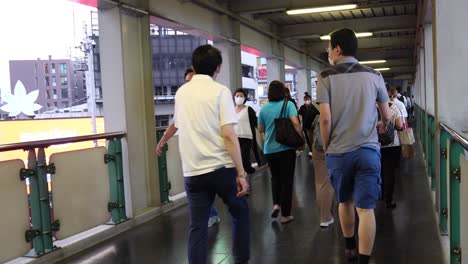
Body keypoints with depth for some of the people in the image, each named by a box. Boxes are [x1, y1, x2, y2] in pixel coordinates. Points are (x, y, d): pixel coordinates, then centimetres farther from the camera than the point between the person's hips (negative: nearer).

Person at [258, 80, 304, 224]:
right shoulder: (288, 104, -8)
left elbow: (260, 129, 11)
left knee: (275, 177, 23)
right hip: (286, 148, -3)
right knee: (286, 180, 7)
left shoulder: (264, 108, 2)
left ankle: (276, 204, 6)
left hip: (269, 149, 3)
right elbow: (295, 123, -20)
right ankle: (285, 215, 11)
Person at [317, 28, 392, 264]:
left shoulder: (326, 77, -4)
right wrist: (381, 128, 31)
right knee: (366, 209, 1)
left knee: (345, 201, 20)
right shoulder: (373, 76, 4)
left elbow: (325, 119, -11)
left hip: (338, 152, 0)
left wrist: (326, 147, 4)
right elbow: (387, 116, 9)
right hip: (368, 150, 0)